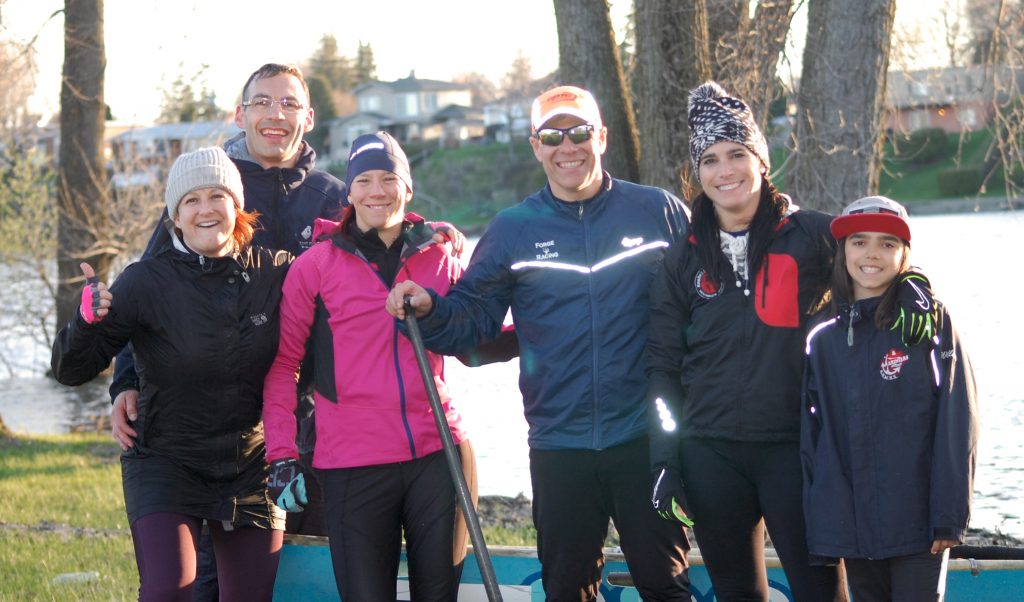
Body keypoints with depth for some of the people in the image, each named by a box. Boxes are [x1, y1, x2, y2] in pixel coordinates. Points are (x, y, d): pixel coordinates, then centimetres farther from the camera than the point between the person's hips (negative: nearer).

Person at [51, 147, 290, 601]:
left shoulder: (274, 273, -2)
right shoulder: (147, 282, -10)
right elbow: (71, 371, -9)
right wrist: (88, 320, -29)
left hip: (252, 466, 3)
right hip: (166, 465, -3)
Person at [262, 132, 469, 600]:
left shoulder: (441, 258, 8)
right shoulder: (315, 266, 2)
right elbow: (283, 364, 3)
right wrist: (282, 457, -2)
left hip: (436, 452, 2)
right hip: (353, 464, -2)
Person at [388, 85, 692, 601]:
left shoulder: (659, 212, 1)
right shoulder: (513, 230, 5)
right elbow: (470, 321, 5)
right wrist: (428, 308, -16)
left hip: (646, 439, -2)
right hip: (559, 447, 2)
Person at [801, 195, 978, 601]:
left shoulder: (930, 321, 0)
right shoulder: (823, 339, 11)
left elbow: (957, 424, -5)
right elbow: (812, 435, 12)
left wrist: (950, 514, -10)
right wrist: (817, 520, 6)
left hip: (917, 522, -4)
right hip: (853, 526, 4)